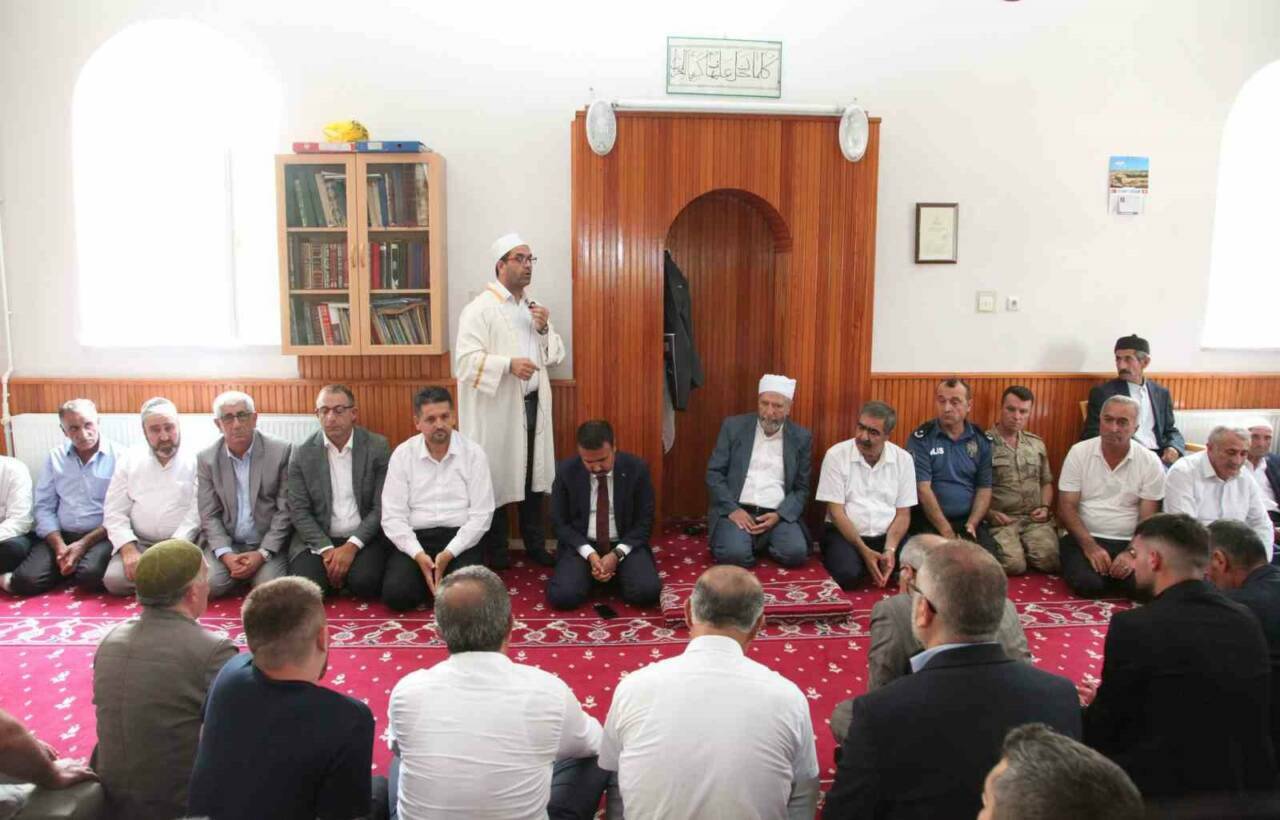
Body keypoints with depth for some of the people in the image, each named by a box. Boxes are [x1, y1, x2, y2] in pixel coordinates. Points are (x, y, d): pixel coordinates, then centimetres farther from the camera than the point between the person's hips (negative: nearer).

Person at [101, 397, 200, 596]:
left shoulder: (195, 460, -2)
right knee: (114, 579, -23)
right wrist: (129, 550, -13)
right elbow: (114, 512, 4)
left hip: (184, 544, -3)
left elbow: (197, 513, -9)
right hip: (139, 543, 3)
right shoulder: (129, 460, 8)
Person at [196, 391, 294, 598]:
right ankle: (245, 578, 9)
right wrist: (225, 554, -15)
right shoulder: (206, 458, 1)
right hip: (226, 544, 2)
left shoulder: (281, 451, -7)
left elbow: (286, 510, -6)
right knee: (209, 584, -22)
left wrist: (262, 553, -16)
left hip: (269, 544, -2)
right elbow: (209, 516, 1)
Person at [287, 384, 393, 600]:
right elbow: (299, 510, -1)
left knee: (364, 582, -28)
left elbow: (382, 507, -4)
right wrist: (326, 549, -14)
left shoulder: (378, 447, -2)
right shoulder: (302, 453, 2)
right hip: (317, 539, 1)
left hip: (364, 537, -1)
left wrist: (352, 546, -15)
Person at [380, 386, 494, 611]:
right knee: (396, 593, -25)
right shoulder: (402, 455, 0)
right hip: (415, 538, 1)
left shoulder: (473, 453, -2)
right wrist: (418, 555, -18)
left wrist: (449, 553, -17)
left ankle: (437, 582, 8)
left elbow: (481, 514, -5)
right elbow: (393, 516, -3)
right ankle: (430, 579, 8)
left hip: (460, 538, -1)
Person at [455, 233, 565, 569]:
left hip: (533, 404, 6)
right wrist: (508, 364, -29)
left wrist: (545, 330, -2)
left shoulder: (535, 308, 16)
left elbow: (556, 355, 17)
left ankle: (536, 544, 24)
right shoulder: (480, 308, -8)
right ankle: (496, 551, 16)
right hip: (497, 408, -6)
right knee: (496, 477, 2)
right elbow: (466, 358, -17)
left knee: (533, 475, 12)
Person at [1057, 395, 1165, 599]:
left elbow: (1148, 518, -1)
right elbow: (1067, 507, -4)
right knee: (1087, 584, -29)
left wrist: (1132, 552, -18)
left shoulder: (1150, 462, 0)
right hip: (1084, 538, -1)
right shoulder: (1079, 452, -2)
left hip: (1129, 542, 1)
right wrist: (1090, 546, -17)